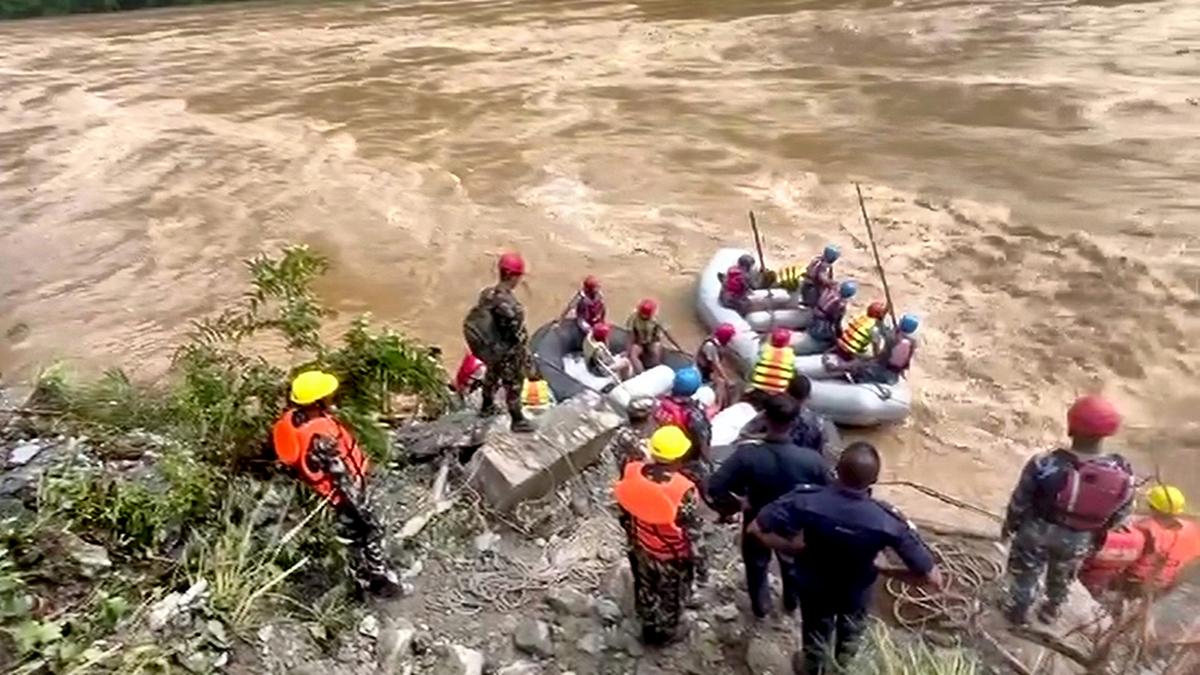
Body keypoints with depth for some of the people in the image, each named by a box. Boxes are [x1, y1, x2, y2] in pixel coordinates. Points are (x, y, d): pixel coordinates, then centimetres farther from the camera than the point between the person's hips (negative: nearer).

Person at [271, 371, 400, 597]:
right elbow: (342, 478, -31)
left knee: (353, 533, 26)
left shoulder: (292, 419, -12)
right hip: (345, 492, -9)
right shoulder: (321, 437, -39)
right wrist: (361, 507, -21)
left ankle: (365, 578, 43)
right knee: (370, 532, 11)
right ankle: (383, 580, 28)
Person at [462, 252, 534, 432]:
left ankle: (487, 407, 53)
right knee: (513, 385, 12)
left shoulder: (487, 293, -9)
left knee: (492, 375, 31)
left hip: (490, 349, 8)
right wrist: (527, 359, -13)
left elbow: (474, 319, 4)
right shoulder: (508, 304, -34)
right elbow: (517, 336, -26)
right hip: (506, 353, -8)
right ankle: (518, 421, 30)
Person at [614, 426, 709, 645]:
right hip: (673, 558, -4)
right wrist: (702, 565, -7)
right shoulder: (683, 490, -36)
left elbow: (624, 509, -4)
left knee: (646, 590, 31)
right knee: (671, 598, 26)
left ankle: (649, 627, 55)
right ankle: (665, 633, 51)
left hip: (642, 549, 4)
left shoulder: (631, 472, -22)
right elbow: (694, 535, -24)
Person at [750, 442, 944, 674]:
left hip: (814, 586, 0)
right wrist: (884, 570, -14)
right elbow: (933, 579, -28)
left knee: (816, 635, 31)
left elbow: (756, 529, -28)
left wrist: (795, 547, -14)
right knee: (849, 636, 34)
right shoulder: (888, 521, -36)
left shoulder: (806, 499, -36)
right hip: (856, 591, 0)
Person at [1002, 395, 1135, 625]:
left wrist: (1009, 524, 3)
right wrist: (1097, 533, 13)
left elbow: (1020, 501, -17)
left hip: (1037, 530, -3)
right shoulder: (1122, 472, -25)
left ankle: (1019, 612, 43)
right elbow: (1120, 513, -7)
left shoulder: (1045, 464, -33)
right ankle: (1051, 610, 54)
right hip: (1078, 540, 3)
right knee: (1063, 576, 31)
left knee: (1025, 572, 24)